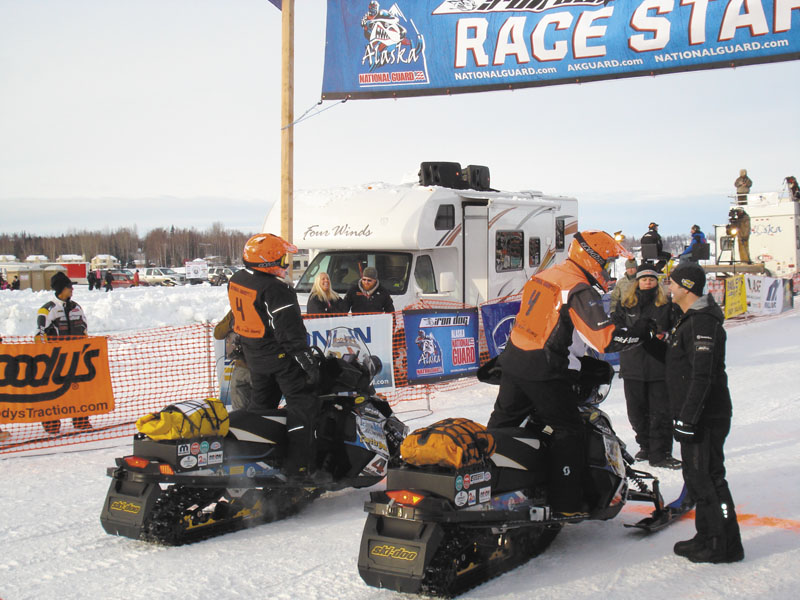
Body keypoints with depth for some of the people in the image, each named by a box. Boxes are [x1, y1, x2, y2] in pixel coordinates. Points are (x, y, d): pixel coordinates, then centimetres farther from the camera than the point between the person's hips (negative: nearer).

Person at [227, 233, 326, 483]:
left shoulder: (236, 281, 3)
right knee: (303, 406, -4)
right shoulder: (275, 290, -24)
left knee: (261, 403, 23)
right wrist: (310, 365, -20)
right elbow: (291, 333, -24)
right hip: (280, 356, -9)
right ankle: (300, 466, -6)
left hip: (253, 356, 9)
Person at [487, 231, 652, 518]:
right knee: (567, 430, 3)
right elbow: (605, 338, -22)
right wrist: (644, 331, -11)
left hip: (513, 363, 8)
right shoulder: (579, 290, -14)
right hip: (545, 373, -8)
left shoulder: (544, 276, 13)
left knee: (503, 421, 20)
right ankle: (567, 504, 6)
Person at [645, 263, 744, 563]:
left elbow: (702, 376, -25)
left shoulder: (703, 323, -19)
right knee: (696, 477, 16)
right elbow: (675, 357, 23)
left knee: (708, 478, -5)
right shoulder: (689, 319, 14)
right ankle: (707, 536, 26)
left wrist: (687, 419, -25)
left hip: (706, 418, -11)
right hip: (695, 417, 11)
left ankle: (726, 545, 4)